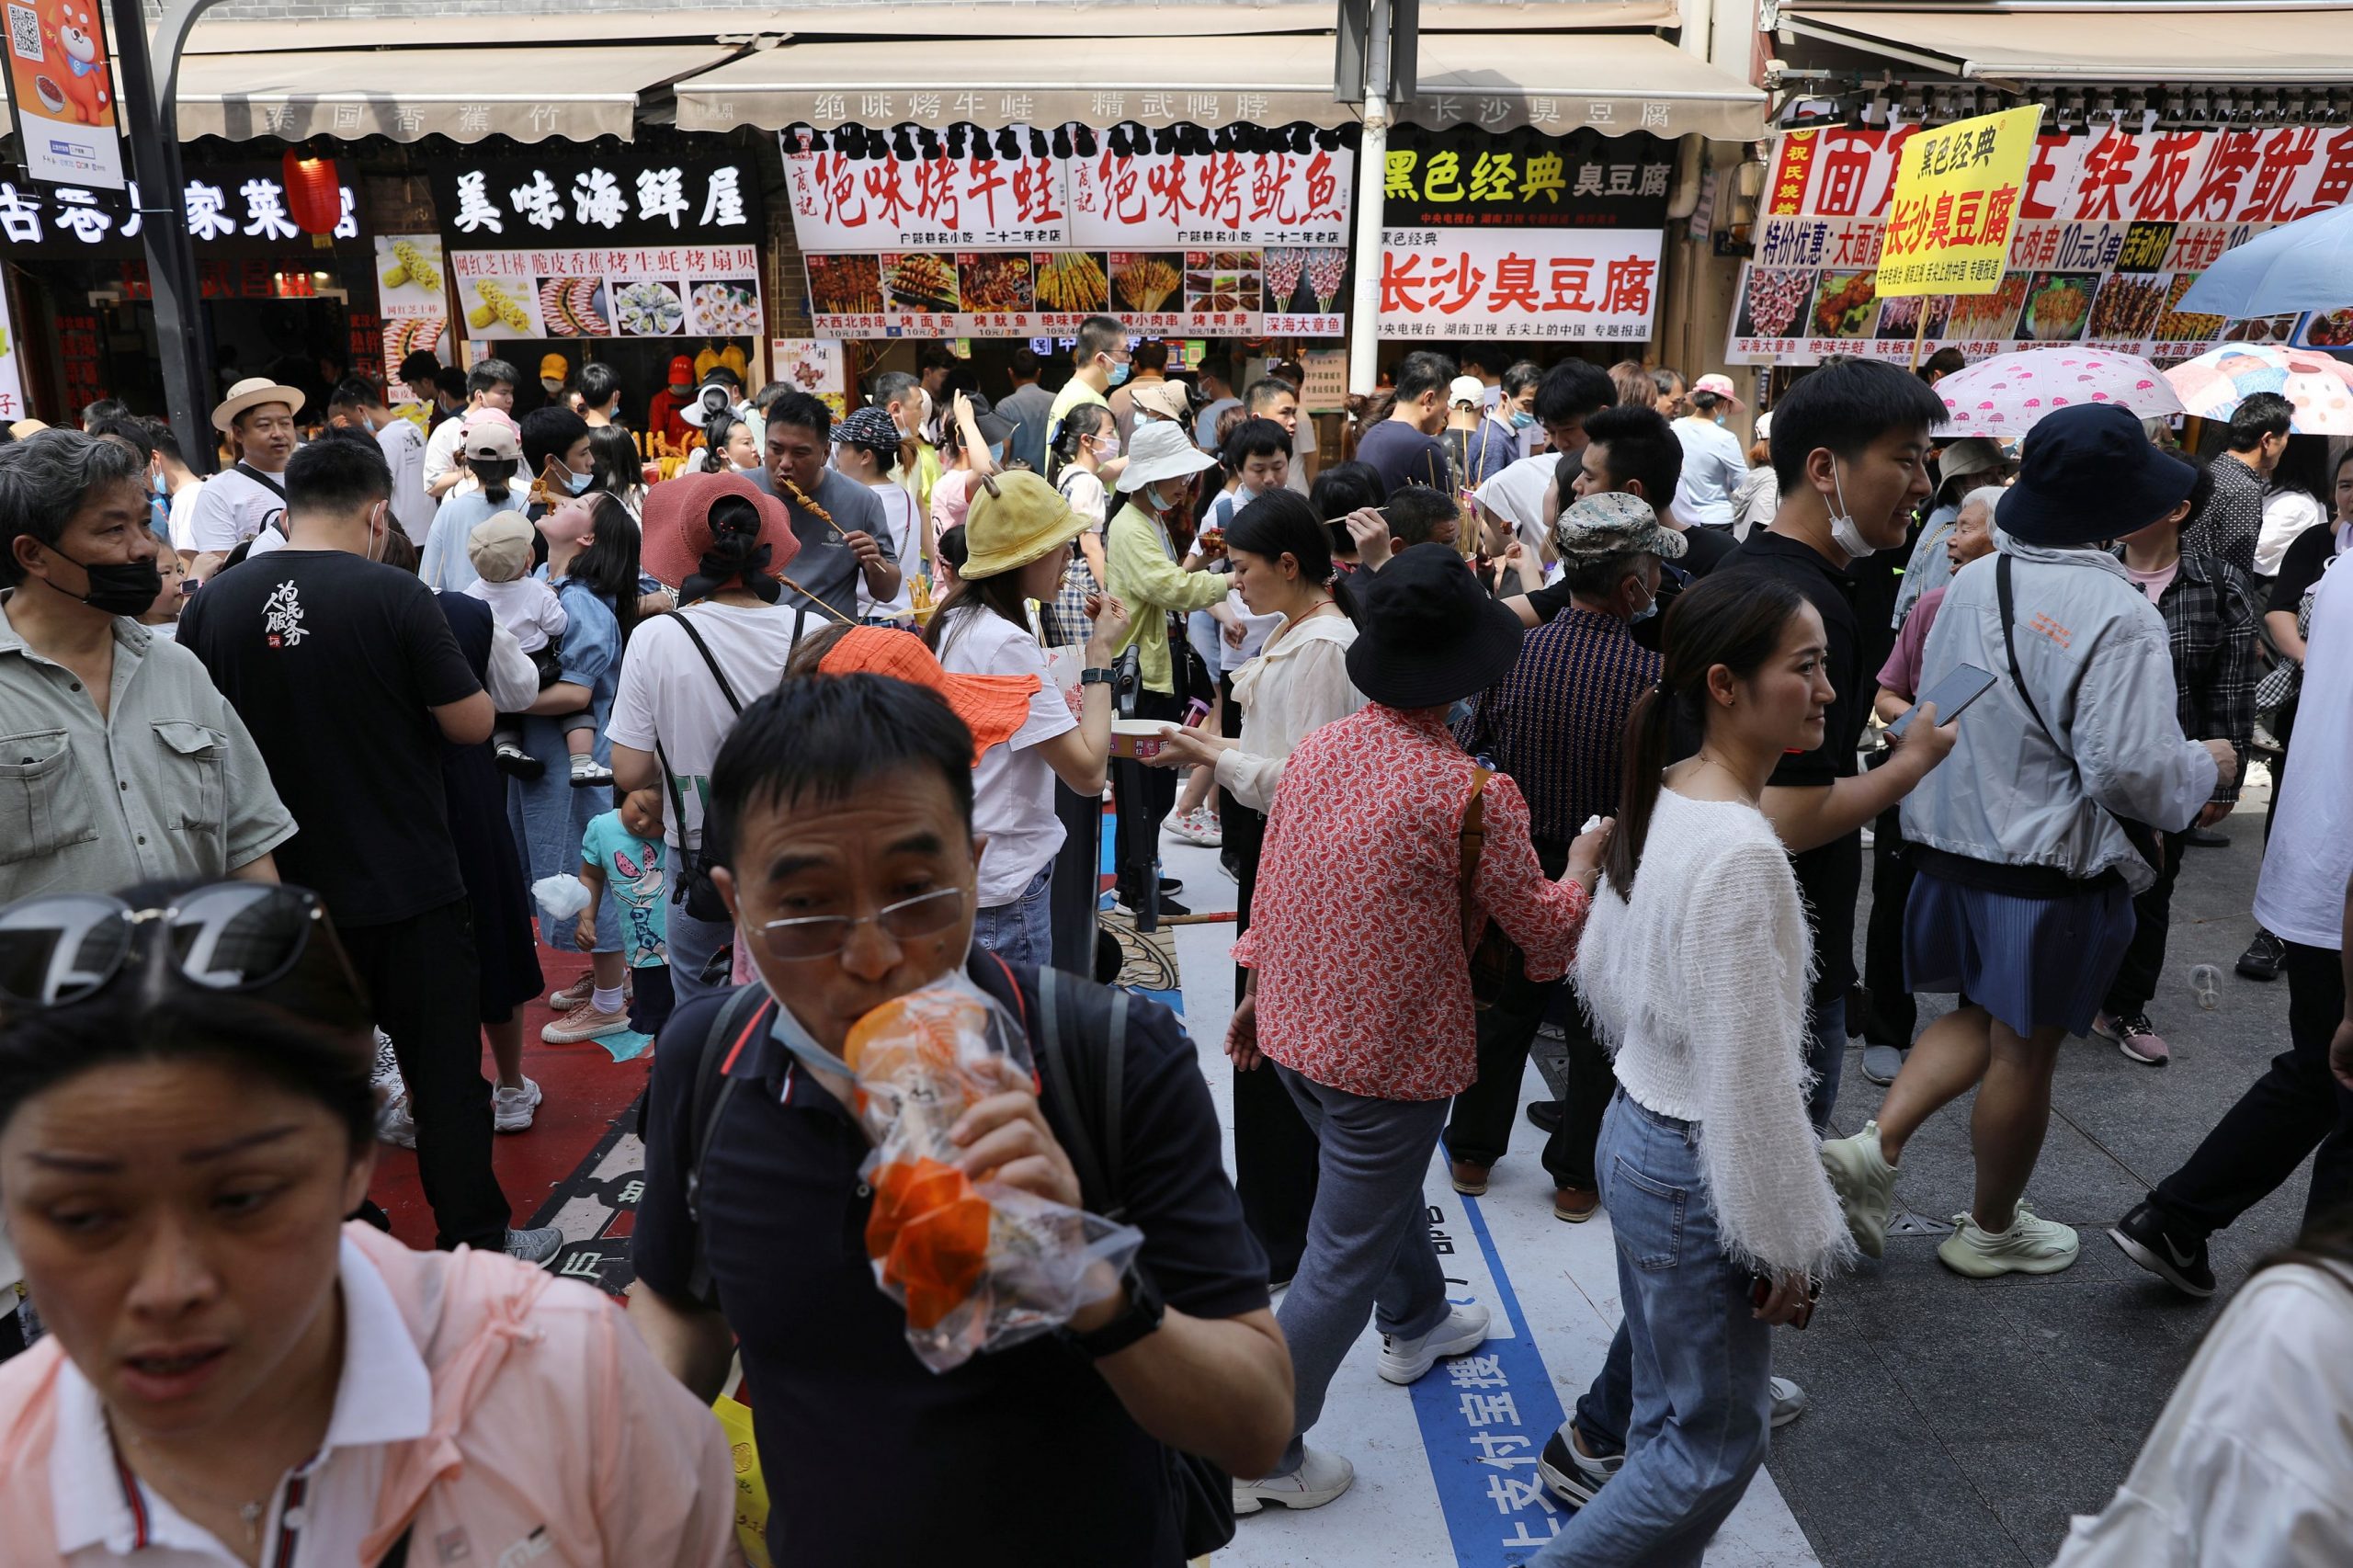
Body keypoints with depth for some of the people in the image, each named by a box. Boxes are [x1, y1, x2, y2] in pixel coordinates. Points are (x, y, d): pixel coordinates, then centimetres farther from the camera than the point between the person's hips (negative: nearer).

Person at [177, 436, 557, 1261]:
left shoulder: (214, 602, -3)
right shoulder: (393, 595, -16)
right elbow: (473, 723, -11)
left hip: (285, 886, 4)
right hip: (409, 885, -4)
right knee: (446, 1070, 8)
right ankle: (477, 1246, 17)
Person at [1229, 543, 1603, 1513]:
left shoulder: (1316, 748, -5)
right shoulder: (1474, 794, -22)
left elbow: (1269, 881, 5)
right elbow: (1544, 930, -8)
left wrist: (1258, 988, 18)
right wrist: (1583, 862, 12)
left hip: (1294, 1029, 7)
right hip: (1390, 1056, -7)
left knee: (1388, 1179, 31)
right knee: (1344, 1259, 9)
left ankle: (1415, 1324, 55)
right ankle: (1258, 1457, 20)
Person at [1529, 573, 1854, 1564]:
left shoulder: (1656, 803, -1)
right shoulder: (1740, 852, -29)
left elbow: (1595, 969, 11)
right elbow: (1750, 1082, -25)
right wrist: (1790, 1247, -15)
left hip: (1632, 1127, 9)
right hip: (1694, 1170, -9)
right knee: (1715, 1449, 10)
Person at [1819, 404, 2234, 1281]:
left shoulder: (1973, 583, 1)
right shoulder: (2117, 614, -21)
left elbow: (1928, 713, 10)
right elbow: (2131, 768, -23)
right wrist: (2208, 766, -2)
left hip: (1953, 843, 6)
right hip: (2056, 866, -6)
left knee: (1982, 1018, 23)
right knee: (2025, 1049, 11)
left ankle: (1876, 1145, 5)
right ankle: (1991, 1231, 29)